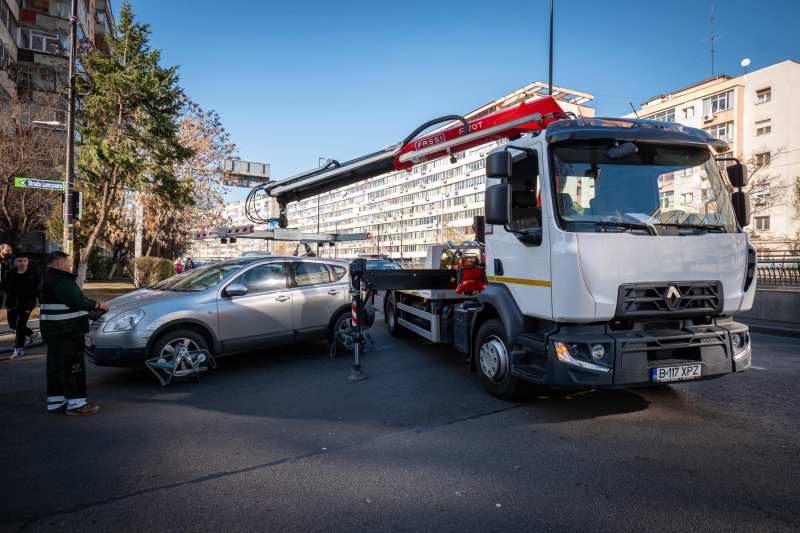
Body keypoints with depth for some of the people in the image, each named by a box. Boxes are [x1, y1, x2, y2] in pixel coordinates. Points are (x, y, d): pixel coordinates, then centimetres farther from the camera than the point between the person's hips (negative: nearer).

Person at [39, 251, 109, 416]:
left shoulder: (49, 278, 17)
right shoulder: (60, 280, -18)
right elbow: (77, 301, -25)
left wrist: (91, 304, 14)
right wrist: (98, 304, -12)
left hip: (54, 330, 11)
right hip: (65, 332, -11)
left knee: (56, 366, 15)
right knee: (72, 366, -5)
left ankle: (55, 402, 22)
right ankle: (76, 403, 0)